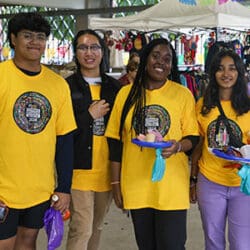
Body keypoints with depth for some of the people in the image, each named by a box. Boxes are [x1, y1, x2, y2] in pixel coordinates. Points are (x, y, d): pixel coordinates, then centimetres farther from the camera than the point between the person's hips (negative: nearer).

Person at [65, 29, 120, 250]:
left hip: (107, 169, 4)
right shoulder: (67, 87, -3)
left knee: (96, 227, 16)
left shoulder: (115, 87, 8)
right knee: (81, 229, -7)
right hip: (80, 169, -4)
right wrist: (90, 115, -11)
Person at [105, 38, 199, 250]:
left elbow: (193, 137, 3)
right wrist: (116, 182, 4)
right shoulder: (126, 94, 3)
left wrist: (178, 146, -19)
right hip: (136, 186, 2)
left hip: (172, 188, -2)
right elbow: (116, 141, 6)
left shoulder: (183, 94, -1)